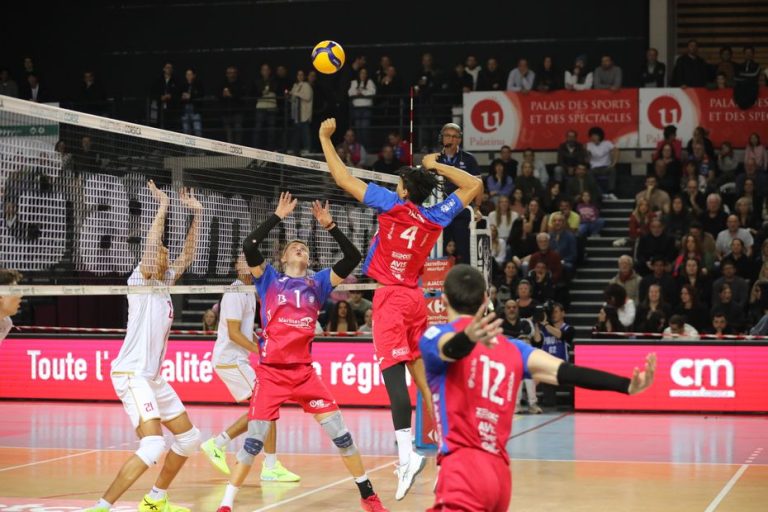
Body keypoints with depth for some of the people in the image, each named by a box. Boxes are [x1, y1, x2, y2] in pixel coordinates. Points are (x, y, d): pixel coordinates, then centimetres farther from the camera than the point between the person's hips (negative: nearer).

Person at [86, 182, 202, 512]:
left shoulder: (164, 282, 14)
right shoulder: (139, 281, -7)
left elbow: (187, 256, 19)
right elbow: (150, 248, -24)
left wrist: (196, 214, 15)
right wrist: (162, 209, -20)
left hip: (154, 377, 9)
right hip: (132, 375, -9)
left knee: (189, 438, 14)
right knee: (153, 445, -24)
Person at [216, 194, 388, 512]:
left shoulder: (318, 282, 12)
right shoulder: (269, 279, 6)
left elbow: (353, 258, 3)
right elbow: (249, 247, -11)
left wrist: (330, 226, -4)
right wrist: (277, 217, -8)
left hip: (304, 371, 3)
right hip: (271, 372, -2)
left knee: (339, 431, 0)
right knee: (254, 440, -6)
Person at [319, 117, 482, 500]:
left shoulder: (392, 205, -7)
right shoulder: (436, 218, 4)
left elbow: (343, 179, -5)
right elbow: (474, 185, 18)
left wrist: (325, 137, 5)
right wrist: (437, 166, 18)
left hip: (390, 297, -6)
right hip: (415, 297, 6)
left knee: (393, 372, -16)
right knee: (419, 368, 22)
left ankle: (406, 453, -28)